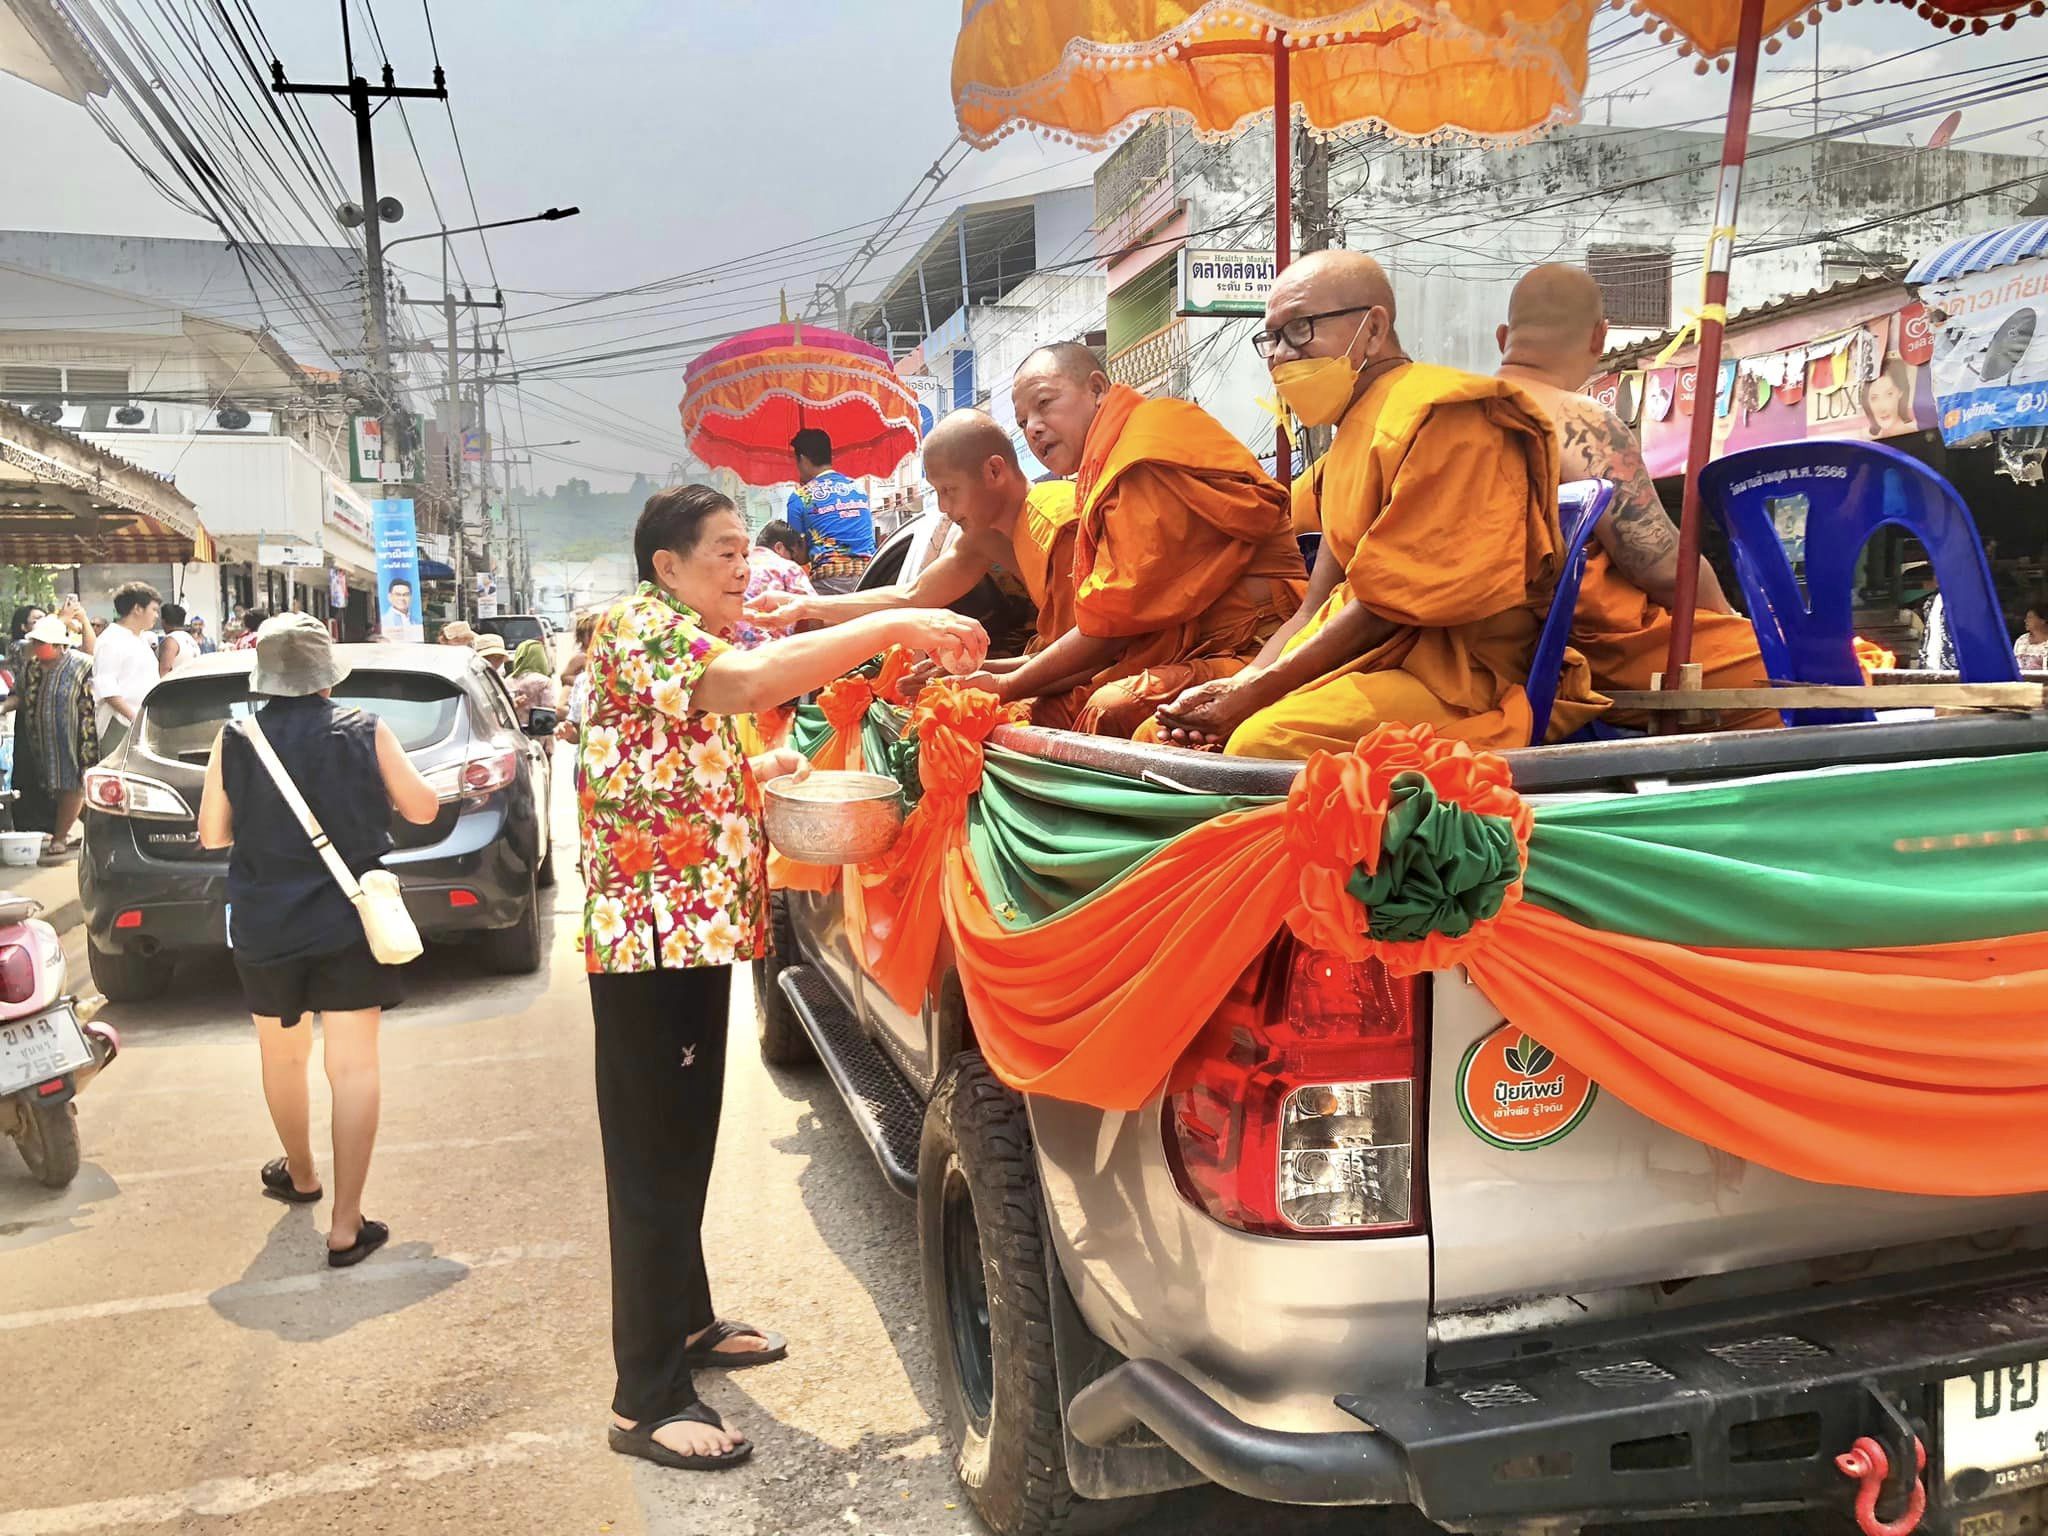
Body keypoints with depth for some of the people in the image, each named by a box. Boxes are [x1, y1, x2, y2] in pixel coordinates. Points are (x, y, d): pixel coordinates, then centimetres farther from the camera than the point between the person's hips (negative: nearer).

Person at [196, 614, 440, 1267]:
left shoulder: (235, 741, -6)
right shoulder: (365, 733, -9)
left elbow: (212, 834, 2)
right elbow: (423, 808, 0)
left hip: (263, 924, 2)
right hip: (349, 920, -2)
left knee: (282, 1054, 23)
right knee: (352, 1066, 1)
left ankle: (301, 1174, 44)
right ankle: (346, 1225, -3)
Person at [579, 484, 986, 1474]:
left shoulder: (682, 641, 18)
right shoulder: (635, 625, -12)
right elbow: (748, 680, -33)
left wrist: (770, 767, 13)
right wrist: (898, 624, -33)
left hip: (697, 928, 10)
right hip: (653, 933, -10)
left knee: (686, 1144, 19)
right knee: (655, 1160, -4)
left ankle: (686, 1323, 35)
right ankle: (647, 1402, 6)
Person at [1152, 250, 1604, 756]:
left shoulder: (1436, 415, -11)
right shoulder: (1353, 434, 21)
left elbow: (1388, 606, -17)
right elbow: (1318, 609, 16)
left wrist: (1256, 690, -15)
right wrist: (1239, 685, -1)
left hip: (1467, 678, -9)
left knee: (1263, 743, -36)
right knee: (1163, 734, 1)